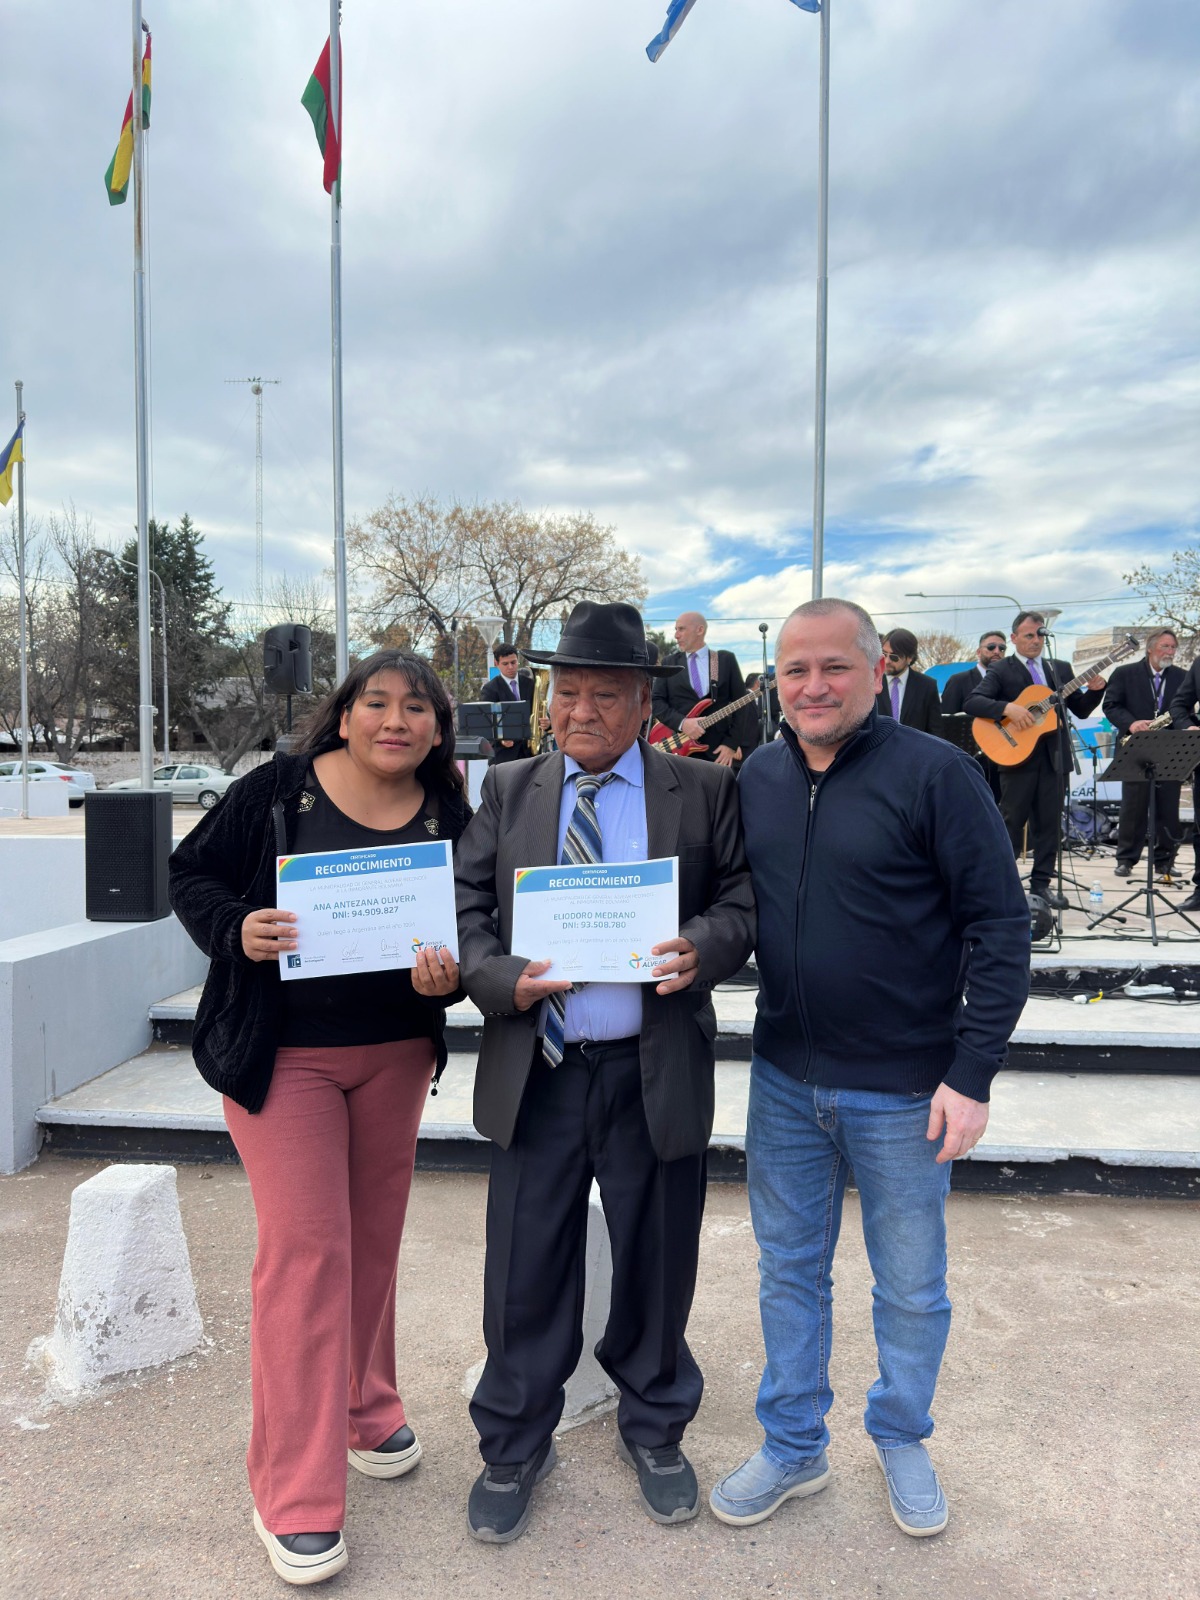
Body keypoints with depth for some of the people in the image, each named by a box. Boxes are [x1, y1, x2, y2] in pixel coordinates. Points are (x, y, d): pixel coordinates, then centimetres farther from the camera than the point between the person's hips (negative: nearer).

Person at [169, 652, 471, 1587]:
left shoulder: (450, 819, -1)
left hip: (397, 1052, 4)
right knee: (305, 1244, -4)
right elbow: (192, 874, -1)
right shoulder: (279, 790, -9)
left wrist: (448, 978, -19)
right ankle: (295, 1498, 10)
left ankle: (366, 1411, 41)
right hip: (281, 1055, -3)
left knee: (373, 1235, 16)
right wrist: (237, 929, -20)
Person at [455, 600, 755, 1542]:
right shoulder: (509, 791, 6)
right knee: (526, 1271, 12)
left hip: (657, 1074, 0)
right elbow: (466, 909, 4)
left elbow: (743, 899, 0)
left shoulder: (703, 792, 1)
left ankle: (654, 1434, 42)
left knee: (657, 1263, 16)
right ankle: (514, 1447, 36)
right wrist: (503, 980, -14)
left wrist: (704, 947, -20)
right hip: (536, 1072, 1)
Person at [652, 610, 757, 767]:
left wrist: (732, 743, -7)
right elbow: (656, 700, 2)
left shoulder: (726, 659, 7)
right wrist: (681, 723, -15)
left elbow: (741, 702, 3)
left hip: (719, 750, -1)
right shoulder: (669, 662, 10)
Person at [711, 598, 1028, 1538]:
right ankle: (794, 1449, 38)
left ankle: (902, 1441, 42)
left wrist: (972, 1074, -15)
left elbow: (1001, 925, -13)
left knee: (912, 1288, 15)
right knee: (789, 1273, 18)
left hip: (902, 1090, -4)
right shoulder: (758, 778, 2)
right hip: (784, 1081, 4)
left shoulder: (935, 774, -14)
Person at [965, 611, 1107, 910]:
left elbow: (1080, 710, 15)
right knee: (1012, 821, 1)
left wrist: (1095, 689, -4)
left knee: (1049, 822, 7)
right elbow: (971, 703, -14)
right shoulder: (1000, 670, -1)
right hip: (1017, 754, -4)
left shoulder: (1060, 669, 15)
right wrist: (1008, 709, -26)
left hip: (1054, 756, 5)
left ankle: (1041, 883, 16)